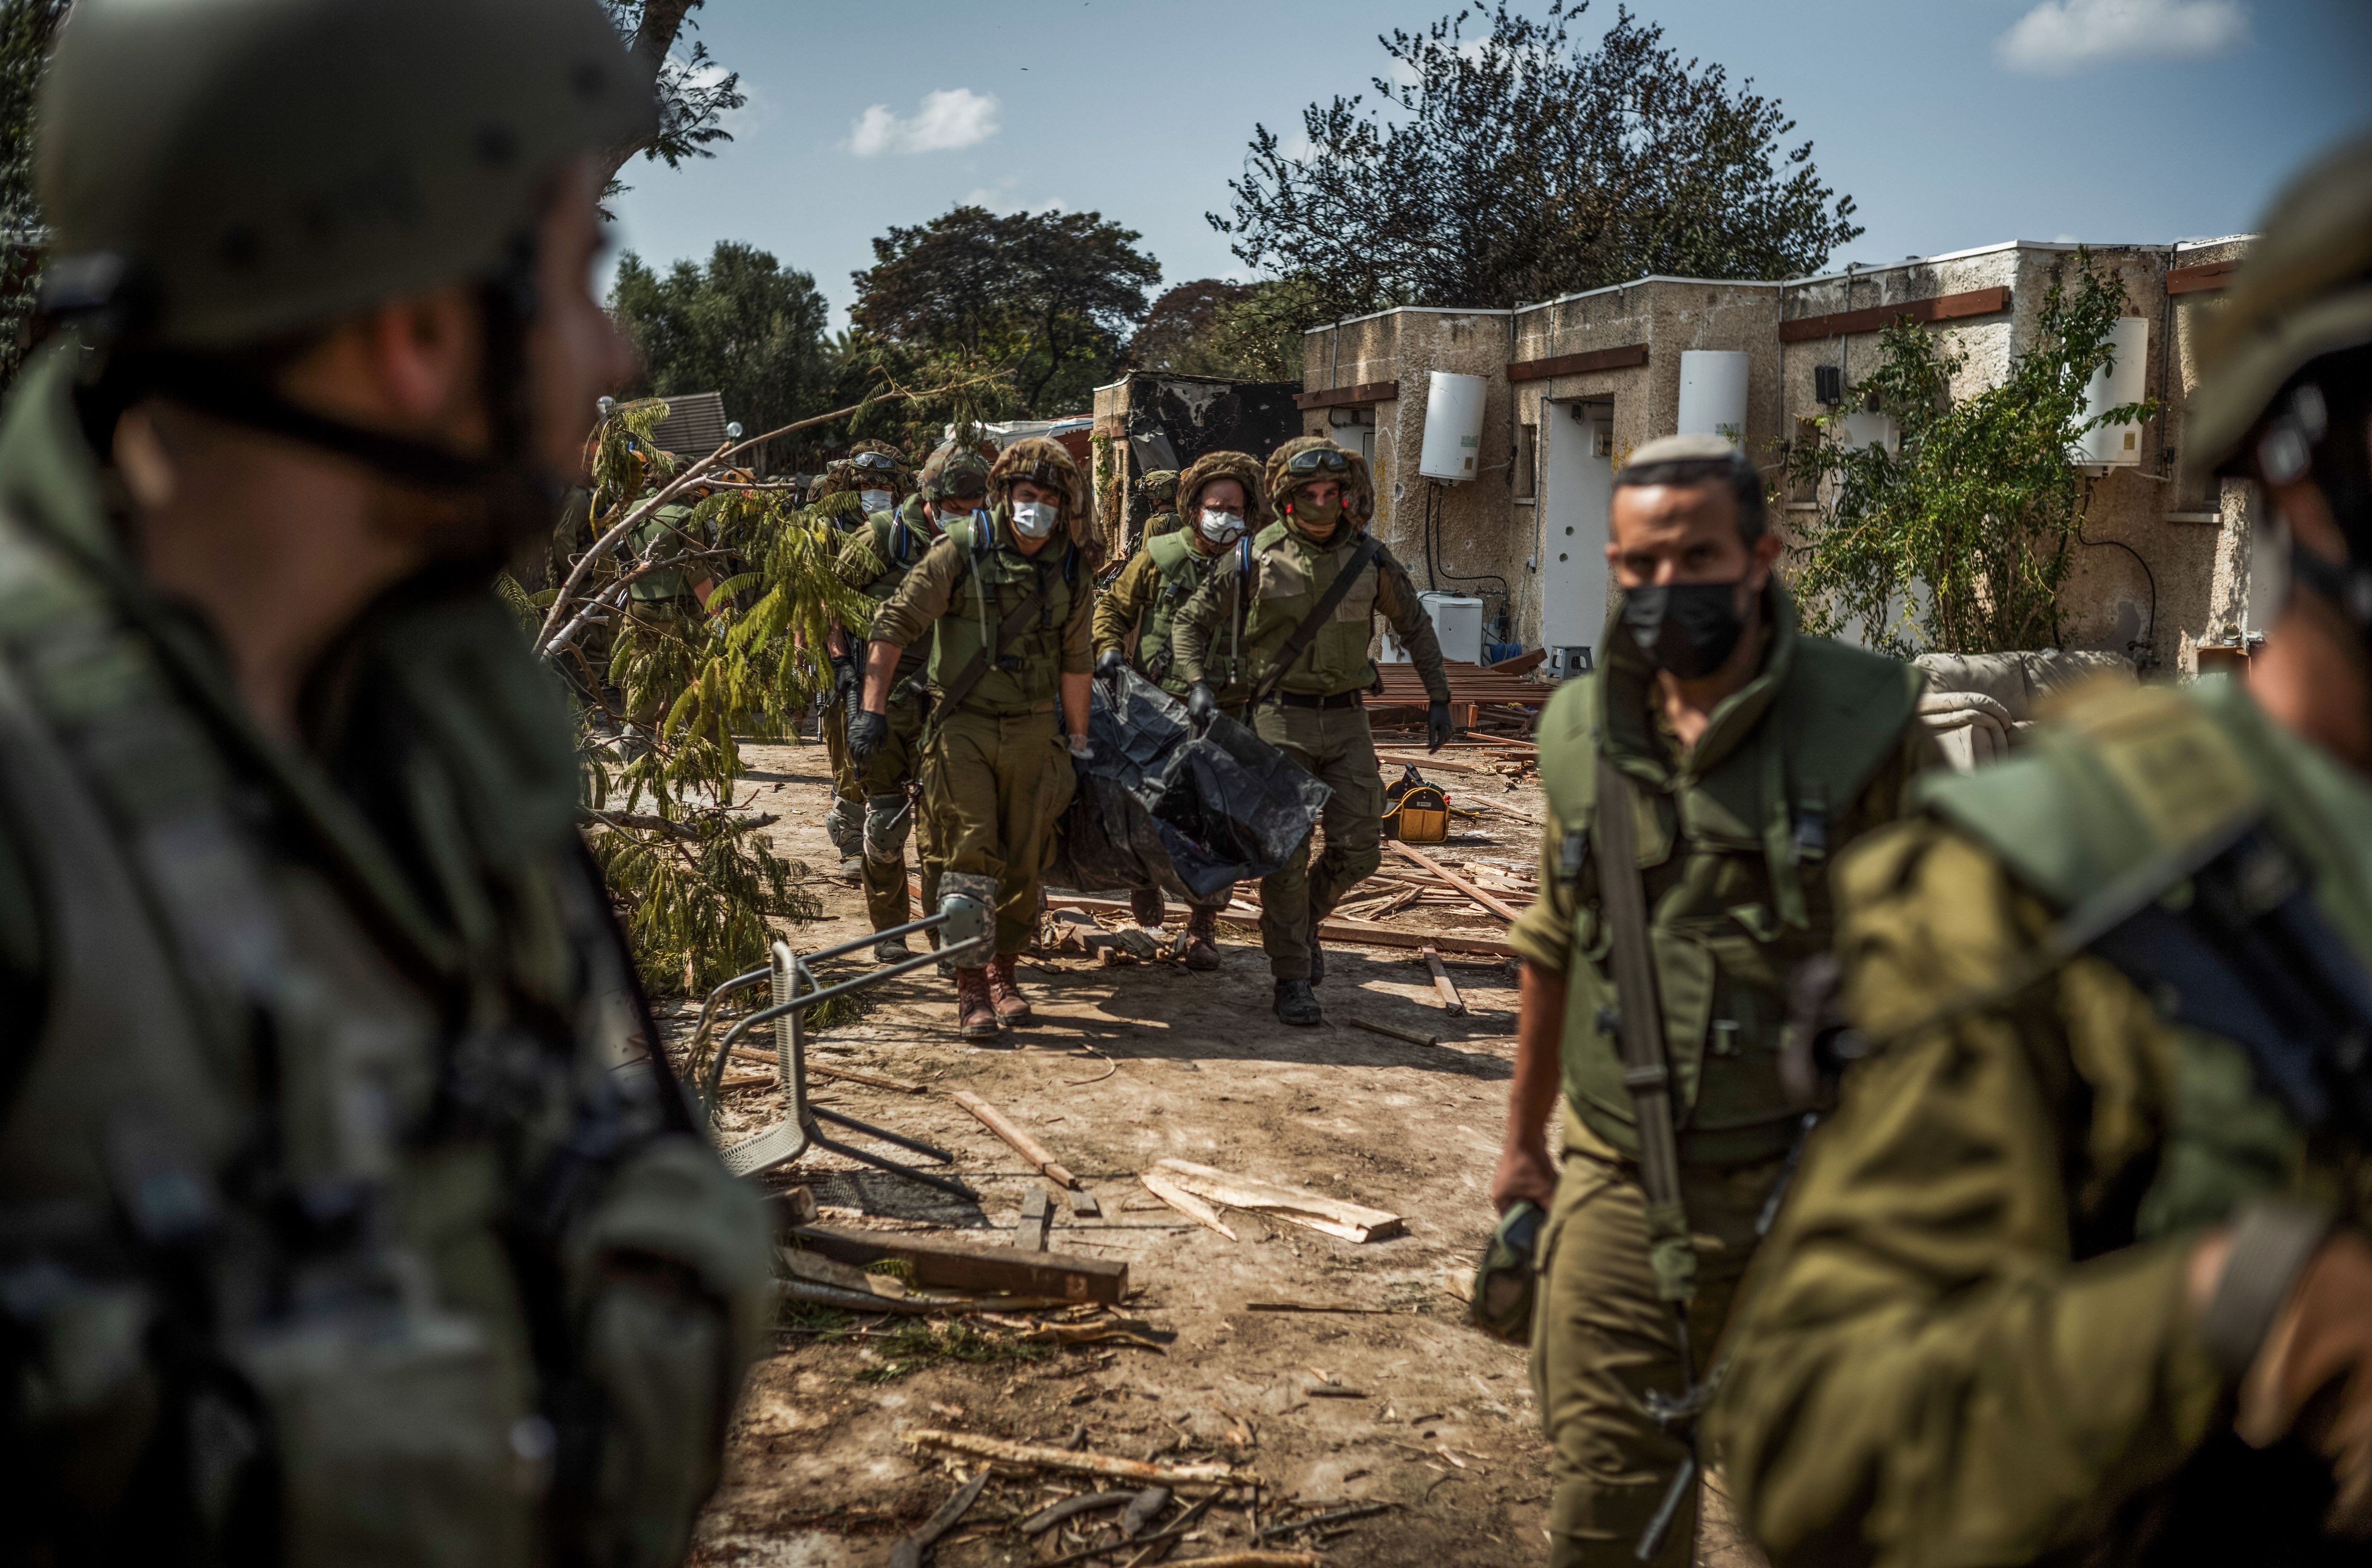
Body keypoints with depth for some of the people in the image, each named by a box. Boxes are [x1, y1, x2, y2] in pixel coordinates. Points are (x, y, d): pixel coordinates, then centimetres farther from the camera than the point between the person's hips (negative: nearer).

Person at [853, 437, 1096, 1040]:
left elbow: (1074, 664, 11)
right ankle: (970, 985, 2)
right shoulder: (962, 550, -9)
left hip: (1033, 730, 4)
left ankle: (1003, 971, 25)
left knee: (1025, 859, 9)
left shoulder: (1073, 570, 3)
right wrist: (873, 711, -13)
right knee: (971, 856, -7)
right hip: (963, 724, -3)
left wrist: (1079, 742, 13)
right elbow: (894, 623, -8)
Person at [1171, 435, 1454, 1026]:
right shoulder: (1259, 557, -5)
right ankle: (1292, 980, 7)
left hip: (1346, 717, 3)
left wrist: (1438, 696, 13)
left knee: (1358, 849, 0)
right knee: (1286, 850, -4)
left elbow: (1415, 626, 17)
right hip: (1281, 716, -3)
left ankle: (1306, 918, 31)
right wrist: (1197, 683, -12)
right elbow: (1192, 621, 3)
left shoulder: (1369, 558, 2)